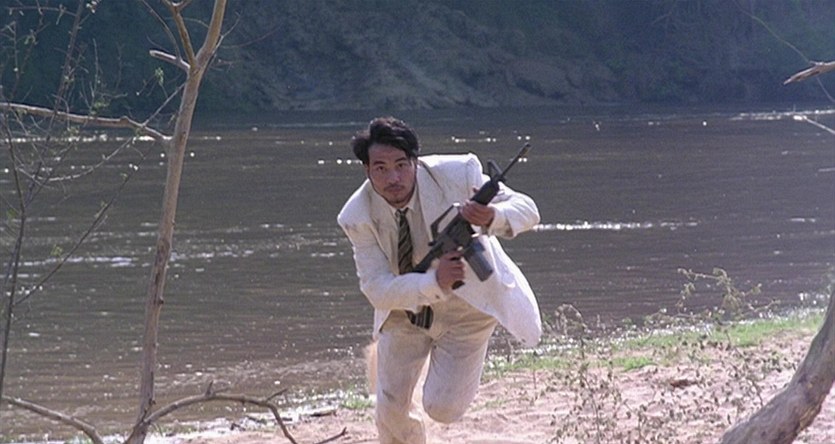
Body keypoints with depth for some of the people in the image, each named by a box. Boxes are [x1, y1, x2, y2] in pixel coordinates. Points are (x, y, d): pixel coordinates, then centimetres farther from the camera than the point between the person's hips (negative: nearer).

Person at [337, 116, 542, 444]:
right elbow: (377, 288, -30)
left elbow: (527, 210, -25)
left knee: (444, 410, -9)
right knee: (391, 411, 9)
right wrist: (435, 283, -50)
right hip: (404, 311, 2)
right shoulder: (357, 217, -26)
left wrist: (493, 217, -51)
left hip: (466, 305, -2)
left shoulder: (456, 174, -30)